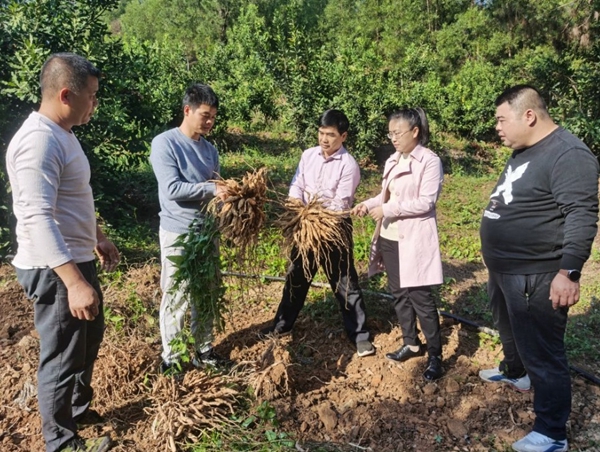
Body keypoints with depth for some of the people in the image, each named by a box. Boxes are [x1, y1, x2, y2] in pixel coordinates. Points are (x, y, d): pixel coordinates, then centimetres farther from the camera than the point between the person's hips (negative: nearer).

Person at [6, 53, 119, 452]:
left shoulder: (63, 135, 10)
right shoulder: (38, 141, -23)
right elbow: (38, 220, -32)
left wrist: (99, 239, 27)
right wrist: (74, 282, -38)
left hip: (77, 260, 11)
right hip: (54, 270, -11)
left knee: (90, 339, 26)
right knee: (62, 356, 6)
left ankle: (80, 408, 48)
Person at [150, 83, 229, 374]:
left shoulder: (209, 149, 10)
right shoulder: (164, 143, -11)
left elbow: (215, 188, 10)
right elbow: (172, 189, -20)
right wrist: (212, 190, -20)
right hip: (178, 233, -6)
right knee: (176, 298, 2)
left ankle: (203, 350, 30)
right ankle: (170, 358, 18)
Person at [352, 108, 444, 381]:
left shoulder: (430, 161, -11)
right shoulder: (392, 161, 11)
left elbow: (426, 202, -18)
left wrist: (387, 210, -19)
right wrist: (369, 204, -4)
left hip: (414, 239, -7)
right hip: (390, 237, 8)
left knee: (420, 297, -2)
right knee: (399, 294, 15)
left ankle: (435, 355, 13)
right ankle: (412, 344, 32)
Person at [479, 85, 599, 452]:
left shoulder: (568, 155, -20)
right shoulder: (524, 151, 12)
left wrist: (569, 271, -29)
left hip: (536, 276, -10)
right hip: (504, 269, 10)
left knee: (542, 354, 0)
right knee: (510, 331, 29)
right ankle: (514, 373, 54)